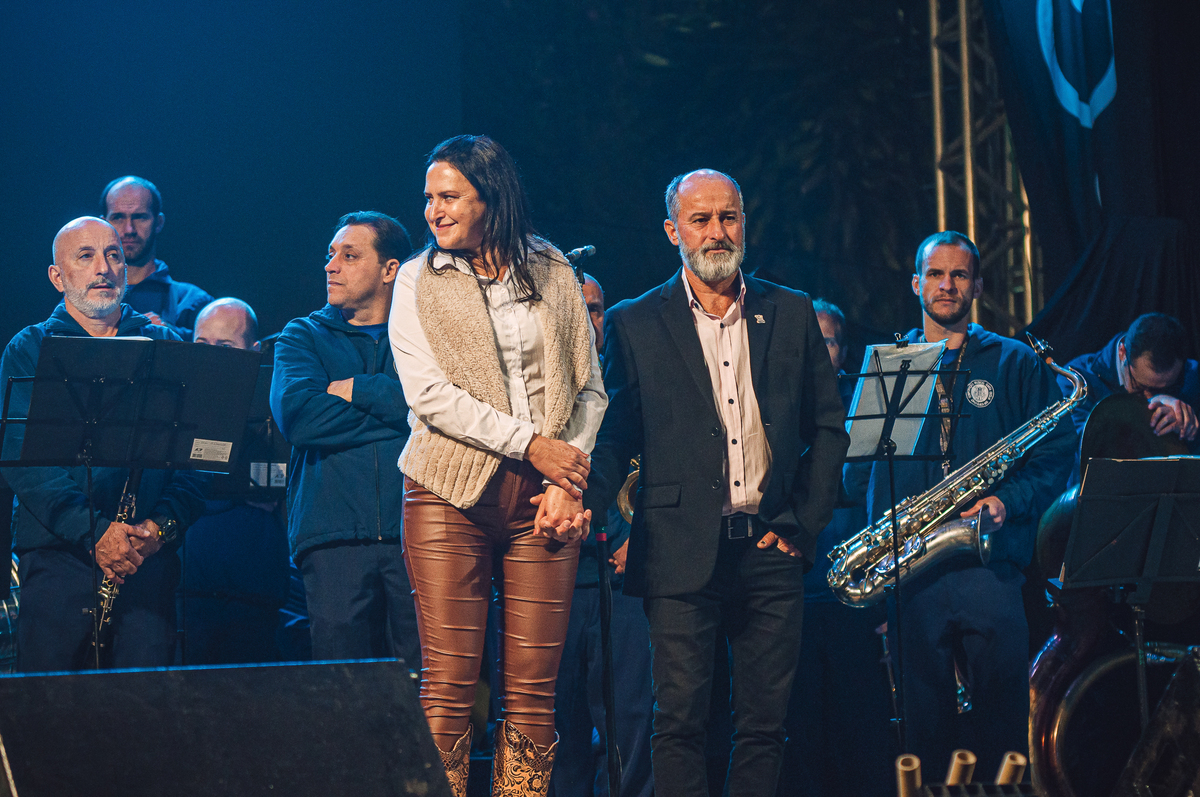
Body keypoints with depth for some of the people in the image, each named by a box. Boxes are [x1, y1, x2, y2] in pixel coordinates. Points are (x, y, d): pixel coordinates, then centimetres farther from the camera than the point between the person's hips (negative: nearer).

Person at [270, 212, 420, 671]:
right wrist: (394, 410, -1)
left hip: (415, 530, 0)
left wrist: (356, 389, -2)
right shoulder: (304, 336, 18)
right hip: (333, 532, 1)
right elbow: (296, 414, -2)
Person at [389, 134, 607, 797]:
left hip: (543, 494, 2)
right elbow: (429, 395, -5)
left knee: (533, 690, -2)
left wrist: (569, 481, -3)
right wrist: (531, 443, -11)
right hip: (451, 492, -2)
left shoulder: (552, 273, 12)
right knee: (449, 683, -8)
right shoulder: (419, 281, 7)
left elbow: (589, 389, 12)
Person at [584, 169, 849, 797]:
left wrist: (805, 521, 4)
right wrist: (585, 502, -14)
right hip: (681, 553, -2)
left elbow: (828, 427, 14)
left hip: (770, 552, 2)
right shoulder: (633, 326, 6)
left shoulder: (792, 315, 12)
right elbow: (613, 435, 4)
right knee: (680, 720, -5)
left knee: (764, 720, 3)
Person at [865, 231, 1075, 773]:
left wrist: (1009, 501, -11)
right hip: (910, 571, 1)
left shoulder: (1015, 363, 10)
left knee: (1000, 715, -4)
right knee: (925, 719, 1)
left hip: (992, 561, -1)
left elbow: (1058, 451, 6)